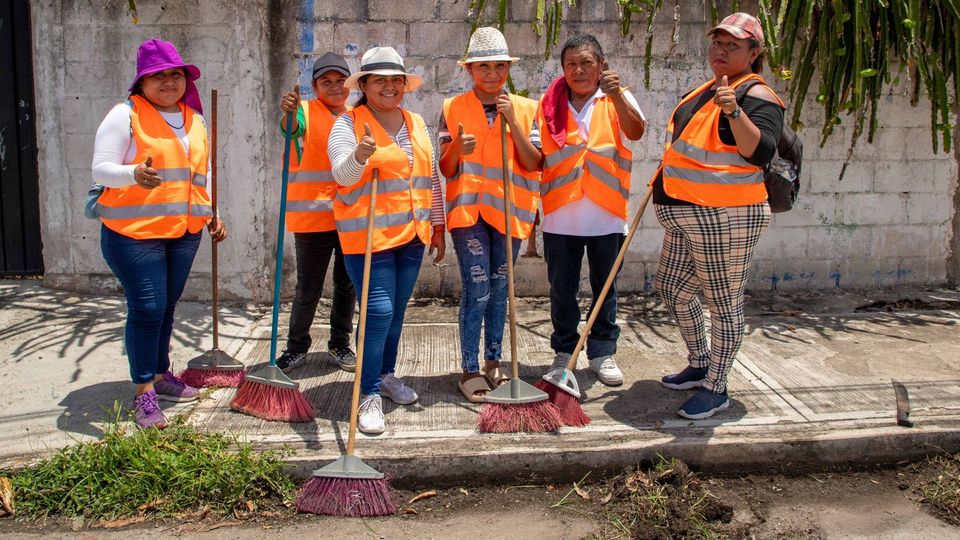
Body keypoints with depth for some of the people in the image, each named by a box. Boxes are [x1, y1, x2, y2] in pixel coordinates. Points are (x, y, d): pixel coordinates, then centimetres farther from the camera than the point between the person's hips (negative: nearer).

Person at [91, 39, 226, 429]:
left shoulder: (194, 119, 14)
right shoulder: (125, 115, -6)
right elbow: (101, 169, -12)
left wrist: (212, 214, 18)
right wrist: (134, 174, -32)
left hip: (184, 231, 6)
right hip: (134, 229, -6)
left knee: (166, 307, 14)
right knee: (146, 309, -7)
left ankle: (161, 375, 28)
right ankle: (144, 393, 3)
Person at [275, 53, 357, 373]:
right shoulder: (307, 111, -2)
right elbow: (292, 128, -26)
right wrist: (288, 113, -48)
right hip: (313, 215, -4)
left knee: (347, 285, 12)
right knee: (308, 288, 3)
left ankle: (340, 344, 28)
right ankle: (296, 346, 21)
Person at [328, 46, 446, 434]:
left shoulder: (416, 124, 13)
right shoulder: (349, 123, -5)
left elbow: (431, 178, 18)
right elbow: (342, 175, -18)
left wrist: (437, 226, 16)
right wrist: (359, 157, -40)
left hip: (412, 233, 6)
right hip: (368, 234, -6)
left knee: (396, 311, 14)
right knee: (378, 311, -10)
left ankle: (387, 376, 31)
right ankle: (370, 395, -1)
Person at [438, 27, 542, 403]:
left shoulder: (525, 109, 4)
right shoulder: (453, 109, 1)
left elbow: (533, 164, -4)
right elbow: (445, 169, -1)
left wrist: (512, 122, -14)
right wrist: (457, 148, -23)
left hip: (508, 210, 2)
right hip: (468, 208, -2)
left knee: (499, 290, 12)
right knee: (477, 290, -8)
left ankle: (493, 364, 24)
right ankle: (469, 371, 2)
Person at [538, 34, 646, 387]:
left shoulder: (617, 100, 2)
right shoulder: (550, 105, 6)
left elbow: (636, 131, -18)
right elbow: (536, 158, 9)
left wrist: (617, 95, -34)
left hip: (606, 215, -1)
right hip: (560, 215, 1)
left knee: (605, 288, 9)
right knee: (562, 290, 9)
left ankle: (602, 353, 21)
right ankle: (564, 352, 23)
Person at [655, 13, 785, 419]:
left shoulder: (756, 96, -12)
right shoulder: (707, 90, 15)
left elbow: (760, 152, -29)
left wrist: (734, 112, -41)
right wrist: (668, 170, 25)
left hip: (725, 218, -10)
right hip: (688, 217, 10)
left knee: (724, 303, 1)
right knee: (672, 288, 19)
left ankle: (716, 389, 14)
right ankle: (700, 365, 36)